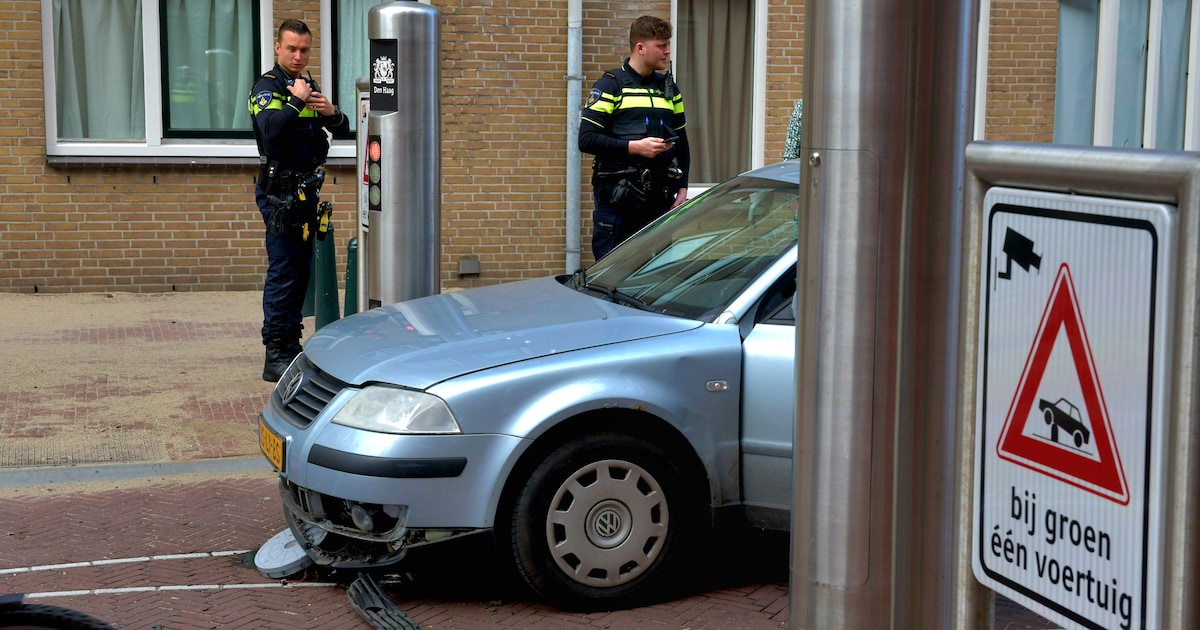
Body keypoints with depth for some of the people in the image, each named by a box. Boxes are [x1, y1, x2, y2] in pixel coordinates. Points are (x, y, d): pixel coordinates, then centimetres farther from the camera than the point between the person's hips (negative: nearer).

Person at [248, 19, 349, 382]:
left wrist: (332, 113, -4)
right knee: (282, 273, -10)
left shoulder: (310, 87, 15)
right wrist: (297, 101, -23)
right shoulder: (267, 87, -9)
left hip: (307, 190, 8)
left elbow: (343, 129, 15)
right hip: (280, 192, -8)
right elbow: (271, 128, -29)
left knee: (303, 270, 11)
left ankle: (292, 342, 19)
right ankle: (275, 355, -10)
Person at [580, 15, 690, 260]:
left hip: (659, 197, 5)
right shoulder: (611, 86, -2)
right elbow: (587, 139, -10)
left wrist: (682, 188, 11)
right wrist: (635, 147, -17)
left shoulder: (669, 88, 16)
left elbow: (682, 142, 21)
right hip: (617, 198, -5)